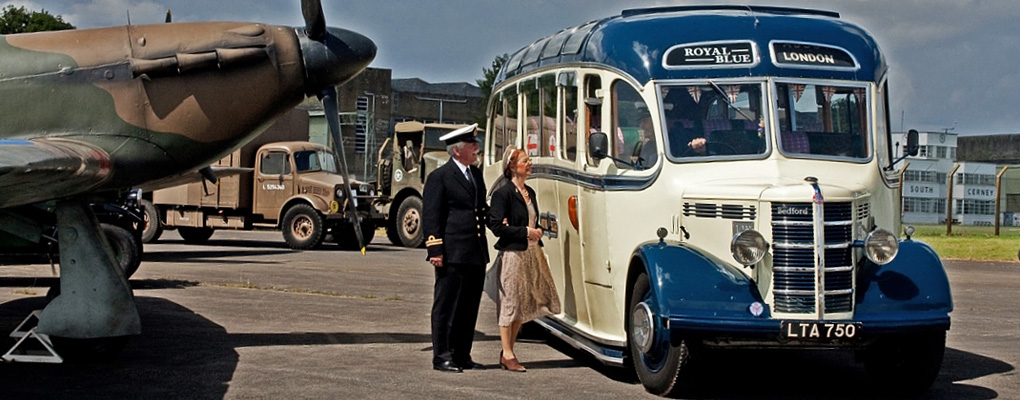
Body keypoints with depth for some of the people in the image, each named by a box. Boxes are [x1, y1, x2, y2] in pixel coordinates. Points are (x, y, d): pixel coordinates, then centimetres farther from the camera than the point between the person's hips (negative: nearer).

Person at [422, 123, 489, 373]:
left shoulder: (476, 174, 18)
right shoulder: (440, 177, -5)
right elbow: (431, 216, -9)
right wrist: (435, 250, -15)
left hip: (476, 254, 8)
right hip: (452, 255, -8)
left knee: (469, 309, 11)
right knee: (446, 307, -1)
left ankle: (462, 356, 19)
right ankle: (442, 357, 5)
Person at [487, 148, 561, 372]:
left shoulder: (530, 193, 15)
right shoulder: (503, 193, -10)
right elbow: (496, 226, -16)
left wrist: (536, 234, 2)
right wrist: (525, 232, -16)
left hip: (532, 253, 8)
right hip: (513, 253, -8)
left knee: (523, 304, 10)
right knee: (510, 303, -3)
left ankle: (508, 351, 19)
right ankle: (507, 355, 3)